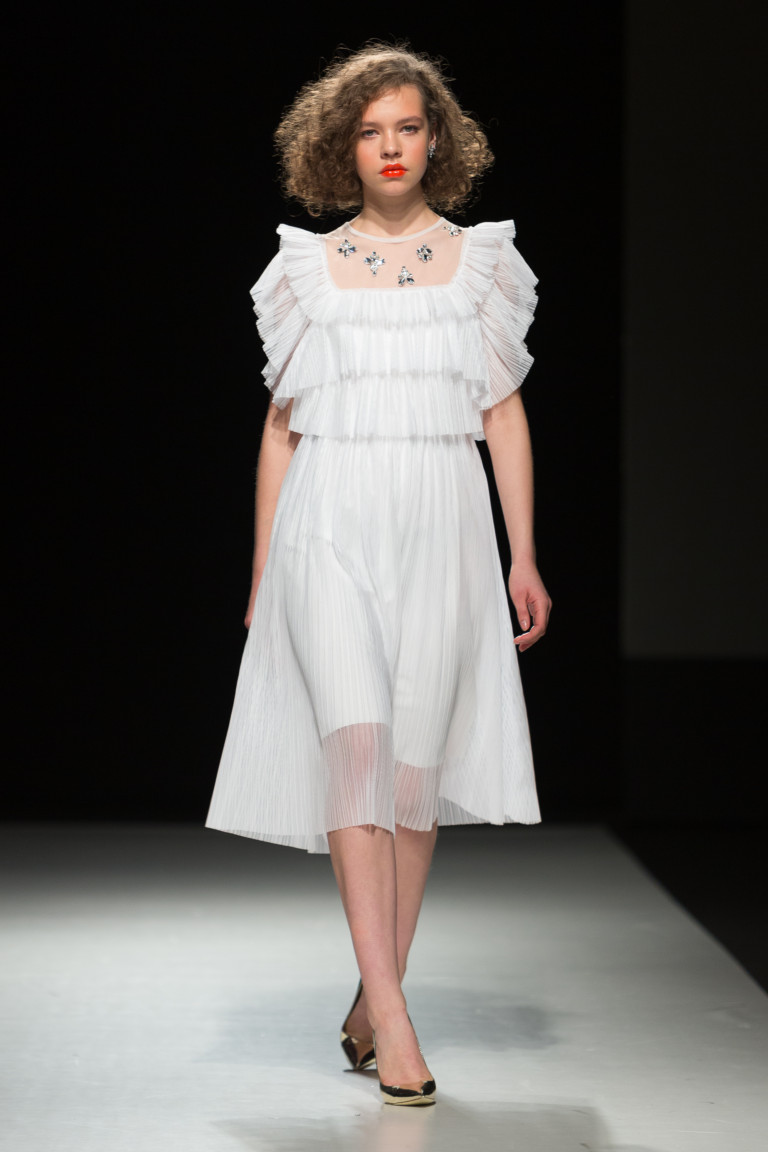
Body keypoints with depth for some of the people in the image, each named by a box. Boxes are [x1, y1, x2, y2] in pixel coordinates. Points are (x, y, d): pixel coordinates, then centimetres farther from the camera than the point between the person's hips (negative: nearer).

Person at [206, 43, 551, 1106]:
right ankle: (391, 1016, -16)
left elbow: (504, 416, 9)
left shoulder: (479, 262, 10)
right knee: (355, 745, -15)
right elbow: (281, 424, 12)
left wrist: (523, 557, 3)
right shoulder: (308, 268, 9)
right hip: (329, 526, -1)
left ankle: (373, 1002, 12)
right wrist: (263, 570, 10)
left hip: (440, 527, 1)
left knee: (416, 763, 1)